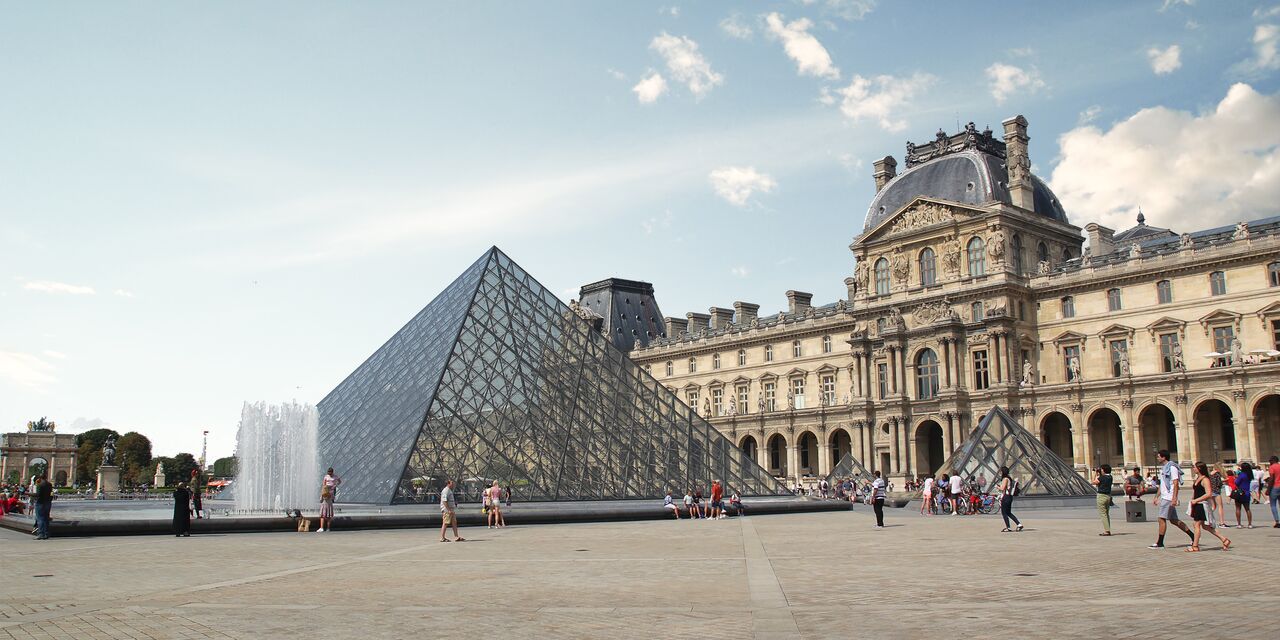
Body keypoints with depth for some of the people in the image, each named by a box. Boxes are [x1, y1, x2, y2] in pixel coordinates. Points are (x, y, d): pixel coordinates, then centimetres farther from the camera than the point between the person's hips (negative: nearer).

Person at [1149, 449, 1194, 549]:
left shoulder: (1172, 468, -12)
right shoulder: (1163, 468, 18)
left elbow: (1176, 484, -18)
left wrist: (1174, 498, -24)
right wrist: (1156, 497, 24)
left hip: (1169, 498, -10)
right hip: (1164, 497, 10)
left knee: (1161, 519, -10)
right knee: (1173, 520, 12)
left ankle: (1160, 543, -7)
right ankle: (1192, 535, 20)